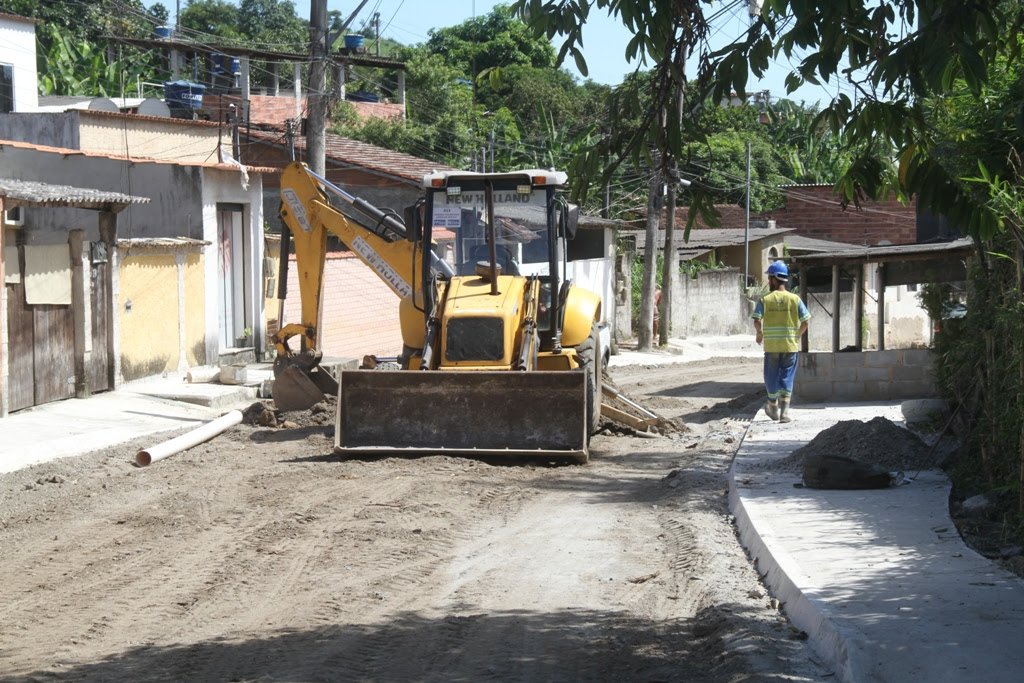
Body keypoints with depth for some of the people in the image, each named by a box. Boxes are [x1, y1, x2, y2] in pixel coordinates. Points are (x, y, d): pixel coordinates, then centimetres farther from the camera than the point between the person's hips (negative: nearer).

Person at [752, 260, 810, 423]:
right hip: (790, 344, 1)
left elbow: (757, 321, -13)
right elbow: (805, 321, -3)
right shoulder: (794, 299, -1)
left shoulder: (765, 300, -5)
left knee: (772, 377, 13)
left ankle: (773, 409, 27)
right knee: (787, 378, 6)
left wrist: (759, 333, 7)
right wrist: (797, 335, 14)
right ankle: (784, 411, -4)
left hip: (771, 345, -1)